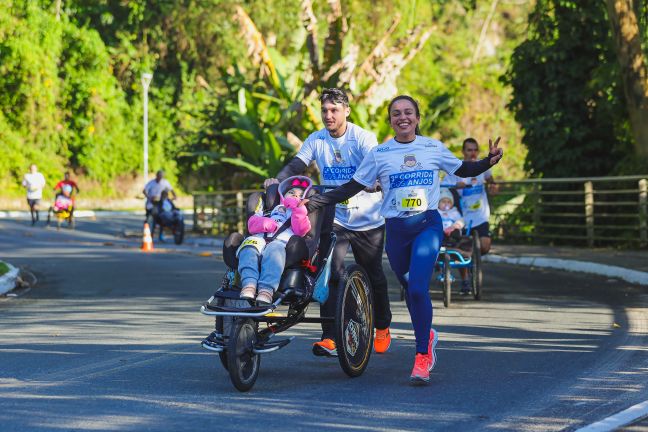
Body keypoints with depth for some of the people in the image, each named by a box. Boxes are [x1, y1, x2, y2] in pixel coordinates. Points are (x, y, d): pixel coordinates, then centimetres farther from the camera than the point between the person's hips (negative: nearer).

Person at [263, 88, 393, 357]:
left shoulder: (363, 138, -10)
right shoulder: (316, 140, 0)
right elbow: (297, 165, -9)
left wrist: (371, 183, -44)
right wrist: (277, 180, -28)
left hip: (368, 220, -2)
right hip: (334, 218, 2)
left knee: (374, 276, 9)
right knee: (331, 272, -16)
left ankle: (382, 328, 33)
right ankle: (330, 338, -18)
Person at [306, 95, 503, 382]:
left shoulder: (434, 148, 4)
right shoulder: (379, 154, 3)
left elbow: (463, 170, 18)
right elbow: (351, 188, 6)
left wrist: (490, 161, 0)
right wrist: (314, 203, -3)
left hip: (427, 226, -2)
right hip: (395, 230, 2)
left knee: (418, 288, -18)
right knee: (410, 289, 11)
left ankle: (422, 358, -12)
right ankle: (427, 336, 39)